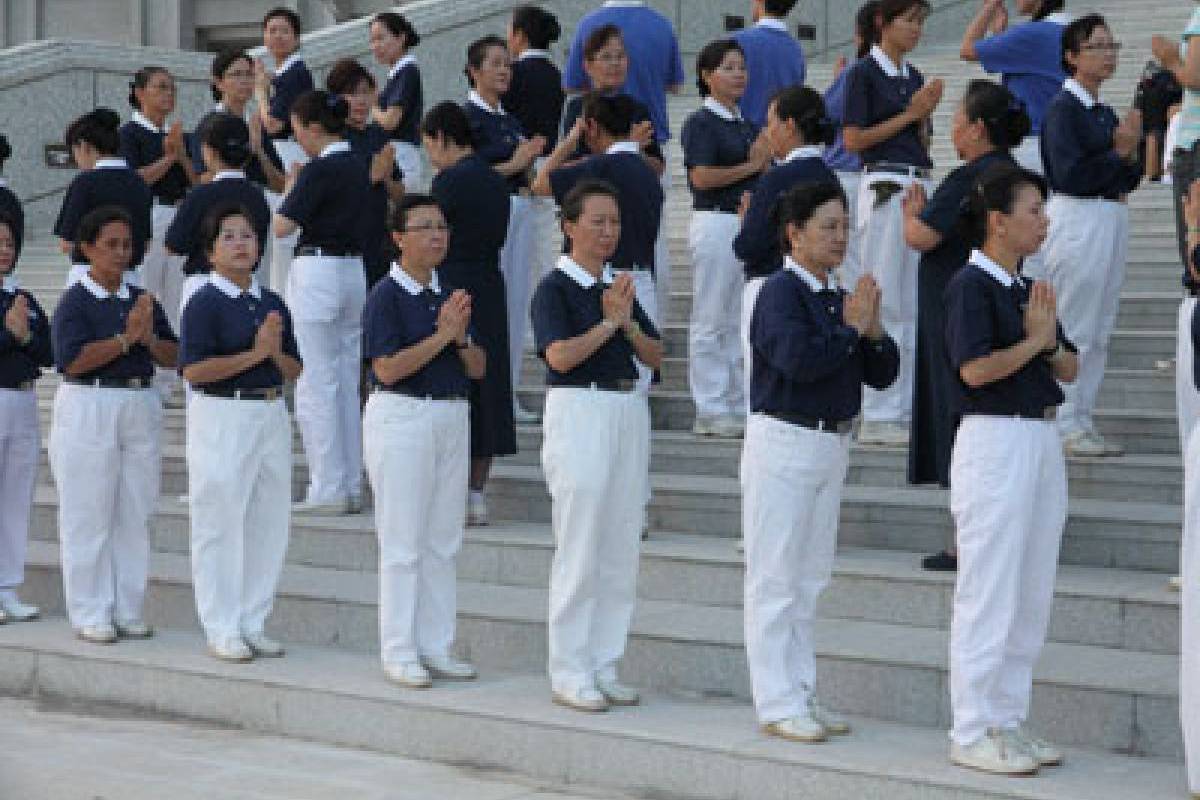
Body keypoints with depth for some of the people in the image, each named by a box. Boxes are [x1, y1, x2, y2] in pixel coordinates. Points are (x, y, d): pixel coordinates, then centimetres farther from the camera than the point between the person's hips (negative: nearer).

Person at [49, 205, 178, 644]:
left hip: (140, 409, 6)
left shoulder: (143, 300, 11)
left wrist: (150, 338, -12)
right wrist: (126, 338, -17)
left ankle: (128, 610, 16)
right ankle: (91, 614, 6)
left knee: (136, 516, 8)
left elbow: (173, 357, 8)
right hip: (88, 409, -6)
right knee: (89, 516, 0)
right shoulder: (75, 301, -5)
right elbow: (71, 360, -17)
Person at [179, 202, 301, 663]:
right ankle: (222, 631, 7)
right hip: (221, 418, -6)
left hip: (271, 416, 7)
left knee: (268, 525, 10)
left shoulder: (273, 303, 11)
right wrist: (255, 353, -16)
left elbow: (293, 371, 13)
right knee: (221, 525, 0)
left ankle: (253, 625, 21)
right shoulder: (204, 304, -8)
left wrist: (276, 351, -9)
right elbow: (194, 371, -17)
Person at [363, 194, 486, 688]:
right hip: (400, 417, -7)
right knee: (403, 541, -2)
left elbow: (478, 368, 10)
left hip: (451, 417, 7)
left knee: (443, 541, 10)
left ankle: (436, 647, 18)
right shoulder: (386, 296, -9)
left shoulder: (449, 295, 11)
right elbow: (388, 368, -19)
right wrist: (442, 334, -19)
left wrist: (461, 337, -10)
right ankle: (399, 653, 5)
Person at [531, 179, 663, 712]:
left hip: (629, 413, 7)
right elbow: (560, 355, -19)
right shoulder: (555, 287, -5)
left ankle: (604, 667, 16)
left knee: (621, 553, 8)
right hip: (578, 413, -7)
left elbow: (655, 357, 9)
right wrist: (609, 321, -11)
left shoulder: (619, 286, 14)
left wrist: (628, 323, -8)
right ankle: (569, 674, 3)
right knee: (579, 552, -4)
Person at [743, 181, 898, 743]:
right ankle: (777, 704, 0)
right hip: (784, 442, -8)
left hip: (832, 445, 8)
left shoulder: (840, 297, 10)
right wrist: (850, 328, -15)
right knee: (776, 578, -3)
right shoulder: (781, 292, -12)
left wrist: (873, 329, -7)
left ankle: (801, 695, 20)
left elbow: (882, 375, 11)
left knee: (809, 579, 13)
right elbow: (798, 357, -28)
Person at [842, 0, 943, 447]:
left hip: (918, 187, 8)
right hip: (883, 187, -8)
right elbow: (853, 140, -11)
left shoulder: (913, 76, 15)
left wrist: (927, 113, 0)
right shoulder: (864, 73, -6)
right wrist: (909, 114, -10)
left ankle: (905, 411, 14)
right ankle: (877, 418, -2)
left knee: (913, 306, 8)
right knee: (884, 304, -6)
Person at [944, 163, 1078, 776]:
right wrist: (1033, 341, -8)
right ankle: (972, 732, 2)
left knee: (1032, 595, 12)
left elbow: (1070, 369, 15)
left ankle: (1008, 720, 21)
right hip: (994, 441, -9)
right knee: (989, 594, -5)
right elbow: (975, 368, -22)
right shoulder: (971, 285, -11)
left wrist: (1051, 342, -6)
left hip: (1042, 439, 9)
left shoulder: (1028, 289, 15)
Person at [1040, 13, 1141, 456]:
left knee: (1100, 330, 11)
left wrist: (1129, 159, -4)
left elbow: (1129, 177, 17)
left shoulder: (1105, 112, 14)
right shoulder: (1063, 109, -10)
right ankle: (1064, 425, 2)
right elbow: (1071, 174, -18)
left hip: (1111, 217, 9)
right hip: (1076, 218, -9)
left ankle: (1082, 421, 17)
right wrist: (1119, 154, -11)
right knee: (1073, 326, -4)